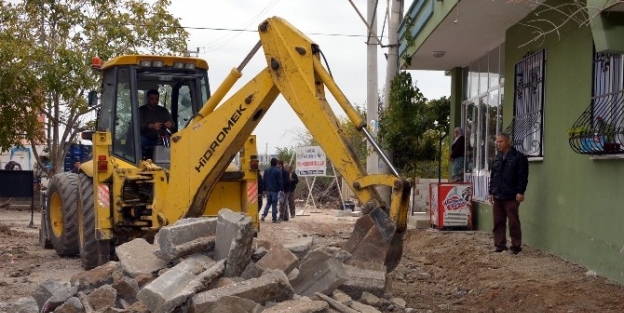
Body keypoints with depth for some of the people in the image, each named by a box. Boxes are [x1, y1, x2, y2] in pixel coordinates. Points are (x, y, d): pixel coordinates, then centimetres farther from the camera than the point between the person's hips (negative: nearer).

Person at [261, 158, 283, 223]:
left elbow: (264, 180, 12)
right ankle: (274, 219, 1)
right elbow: (280, 181, -11)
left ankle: (263, 215, 1)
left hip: (268, 190, 5)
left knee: (268, 203, 16)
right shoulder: (278, 171, -10)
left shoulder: (266, 170, 9)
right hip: (275, 190, -5)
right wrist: (281, 189, -5)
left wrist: (264, 189, 16)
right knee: (274, 204, -1)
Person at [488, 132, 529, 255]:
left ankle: (516, 246, 6)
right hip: (497, 196, 6)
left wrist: (520, 192, -15)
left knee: (513, 222, -2)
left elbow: (523, 177, -9)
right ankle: (500, 245, 15)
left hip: (511, 197, -6)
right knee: (498, 222, 8)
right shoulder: (497, 159, 17)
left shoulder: (519, 157, -4)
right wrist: (491, 192, 15)